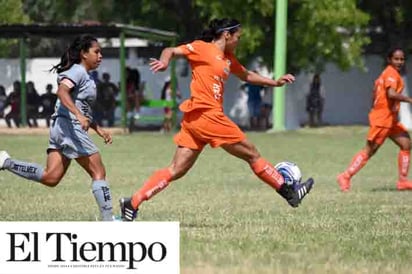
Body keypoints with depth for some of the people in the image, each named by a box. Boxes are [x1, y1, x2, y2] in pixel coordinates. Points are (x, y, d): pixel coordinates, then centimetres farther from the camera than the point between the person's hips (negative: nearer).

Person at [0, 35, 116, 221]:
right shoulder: (77, 71, -6)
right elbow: (62, 91, -25)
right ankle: (108, 221, -6)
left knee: (50, 177, -1)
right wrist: (79, 115, -36)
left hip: (60, 128, 10)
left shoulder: (85, 76, 24)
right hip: (69, 126, -10)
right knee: (99, 172, -5)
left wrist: (98, 129, 27)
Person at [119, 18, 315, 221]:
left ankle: (132, 204, -1)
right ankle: (289, 192, 12)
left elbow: (246, 76, 34)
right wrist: (164, 62, -30)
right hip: (205, 114, -9)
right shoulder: (202, 48, -4)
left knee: (177, 170, 4)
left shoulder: (228, 58, 21)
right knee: (252, 154, 2)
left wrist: (274, 82, 27)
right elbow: (171, 51, -8)